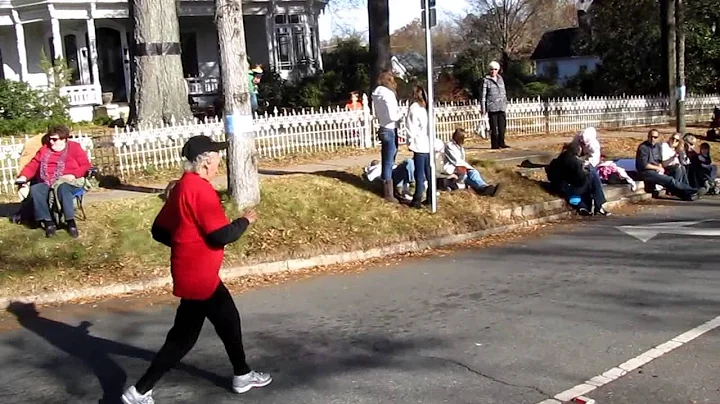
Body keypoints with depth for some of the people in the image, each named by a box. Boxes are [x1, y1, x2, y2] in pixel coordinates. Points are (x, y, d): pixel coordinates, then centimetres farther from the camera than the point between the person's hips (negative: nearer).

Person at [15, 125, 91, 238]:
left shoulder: (74, 147, 7)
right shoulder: (44, 149, 19)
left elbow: (85, 165, 0)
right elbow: (33, 165, 14)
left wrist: (73, 175, -17)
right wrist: (24, 177, -4)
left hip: (69, 181, -4)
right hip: (47, 182, 4)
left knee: (62, 188, -40)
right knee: (35, 190, -28)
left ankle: (70, 222, -38)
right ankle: (48, 222, -24)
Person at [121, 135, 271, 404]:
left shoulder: (181, 187, 9)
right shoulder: (200, 189, -20)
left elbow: (159, 231, 12)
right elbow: (221, 235, -23)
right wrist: (245, 221, -7)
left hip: (196, 273, 11)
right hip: (198, 276, -11)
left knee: (228, 321, 22)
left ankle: (243, 376, 35)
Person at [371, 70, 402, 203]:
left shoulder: (377, 94, 7)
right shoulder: (388, 94, -19)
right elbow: (392, 116, -24)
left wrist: (397, 112, 10)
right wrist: (401, 114, -5)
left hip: (383, 129, 9)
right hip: (390, 130, -9)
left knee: (386, 162, 17)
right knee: (389, 163, -2)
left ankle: (386, 189, 26)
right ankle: (389, 194, 3)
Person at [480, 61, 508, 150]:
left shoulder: (500, 79, 14)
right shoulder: (486, 80, -1)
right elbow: (483, 94, -3)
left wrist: (505, 103, 17)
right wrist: (483, 108, -7)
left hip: (501, 107, 5)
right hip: (492, 107, -5)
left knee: (502, 126, 3)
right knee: (494, 127, -3)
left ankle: (501, 143, 11)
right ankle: (495, 144, 3)